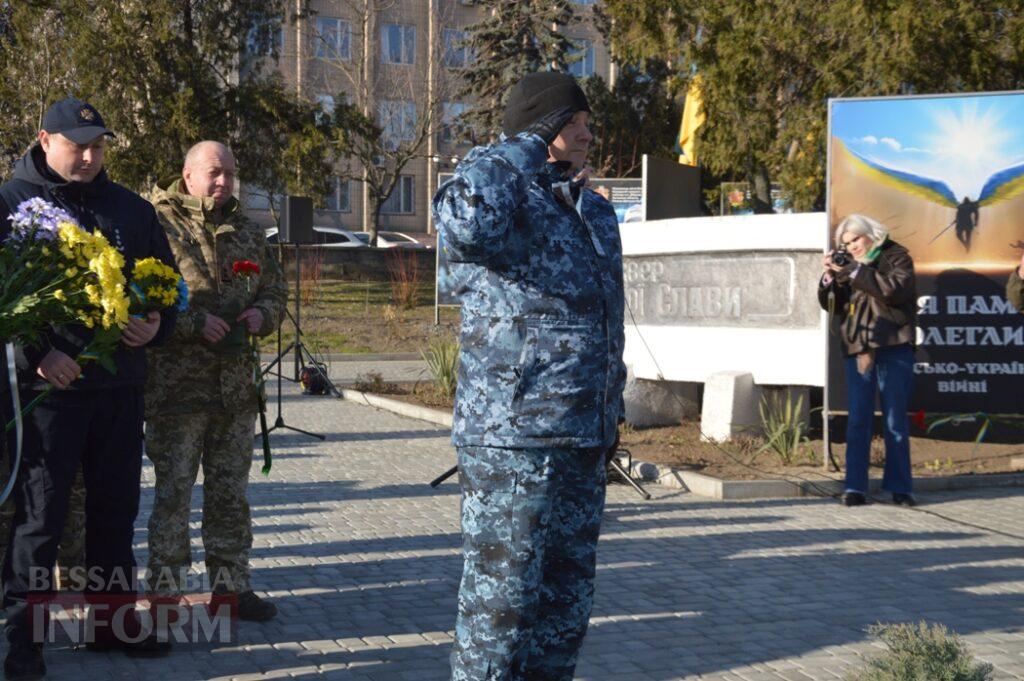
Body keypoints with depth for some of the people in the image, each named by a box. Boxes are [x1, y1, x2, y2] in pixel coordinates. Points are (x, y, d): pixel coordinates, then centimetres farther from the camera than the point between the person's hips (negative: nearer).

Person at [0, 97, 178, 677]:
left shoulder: (130, 209, 12)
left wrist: (156, 326, -2)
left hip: (120, 384, 5)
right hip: (48, 384, -4)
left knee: (116, 509, 12)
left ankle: (113, 622, 25)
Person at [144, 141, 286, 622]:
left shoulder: (245, 232, 14)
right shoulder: (158, 225, -6)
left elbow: (275, 288, 23)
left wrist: (263, 313, 1)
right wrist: (195, 322, -20)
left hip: (236, 386, 6)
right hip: (176, 385, -6)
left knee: (230, 491, 12)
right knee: (173, 490, -2)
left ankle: (230, 584, 22)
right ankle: (165, 590, 8)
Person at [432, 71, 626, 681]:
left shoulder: (597, 212, 17)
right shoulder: (506, 197, -8)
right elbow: (467, 226, -35)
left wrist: (612, 414, 24)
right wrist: (527, 144, -23)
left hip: (584, 441, 8)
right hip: (513, 438, -8)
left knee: (569, 592, 16)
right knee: (503, 592, -2)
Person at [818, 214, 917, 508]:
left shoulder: (896, 257, 2)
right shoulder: (848, 264, 15)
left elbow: (896, 289, -17)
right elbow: (831, 304, 11)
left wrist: (855, 272, -18)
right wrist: (830, 277, -6)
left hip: (893, 349, -4)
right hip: (858, 350, 4)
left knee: (895, 421, 1)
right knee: (857, 420, 0)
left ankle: (900, 487, 7)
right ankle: (855, 488, 0)